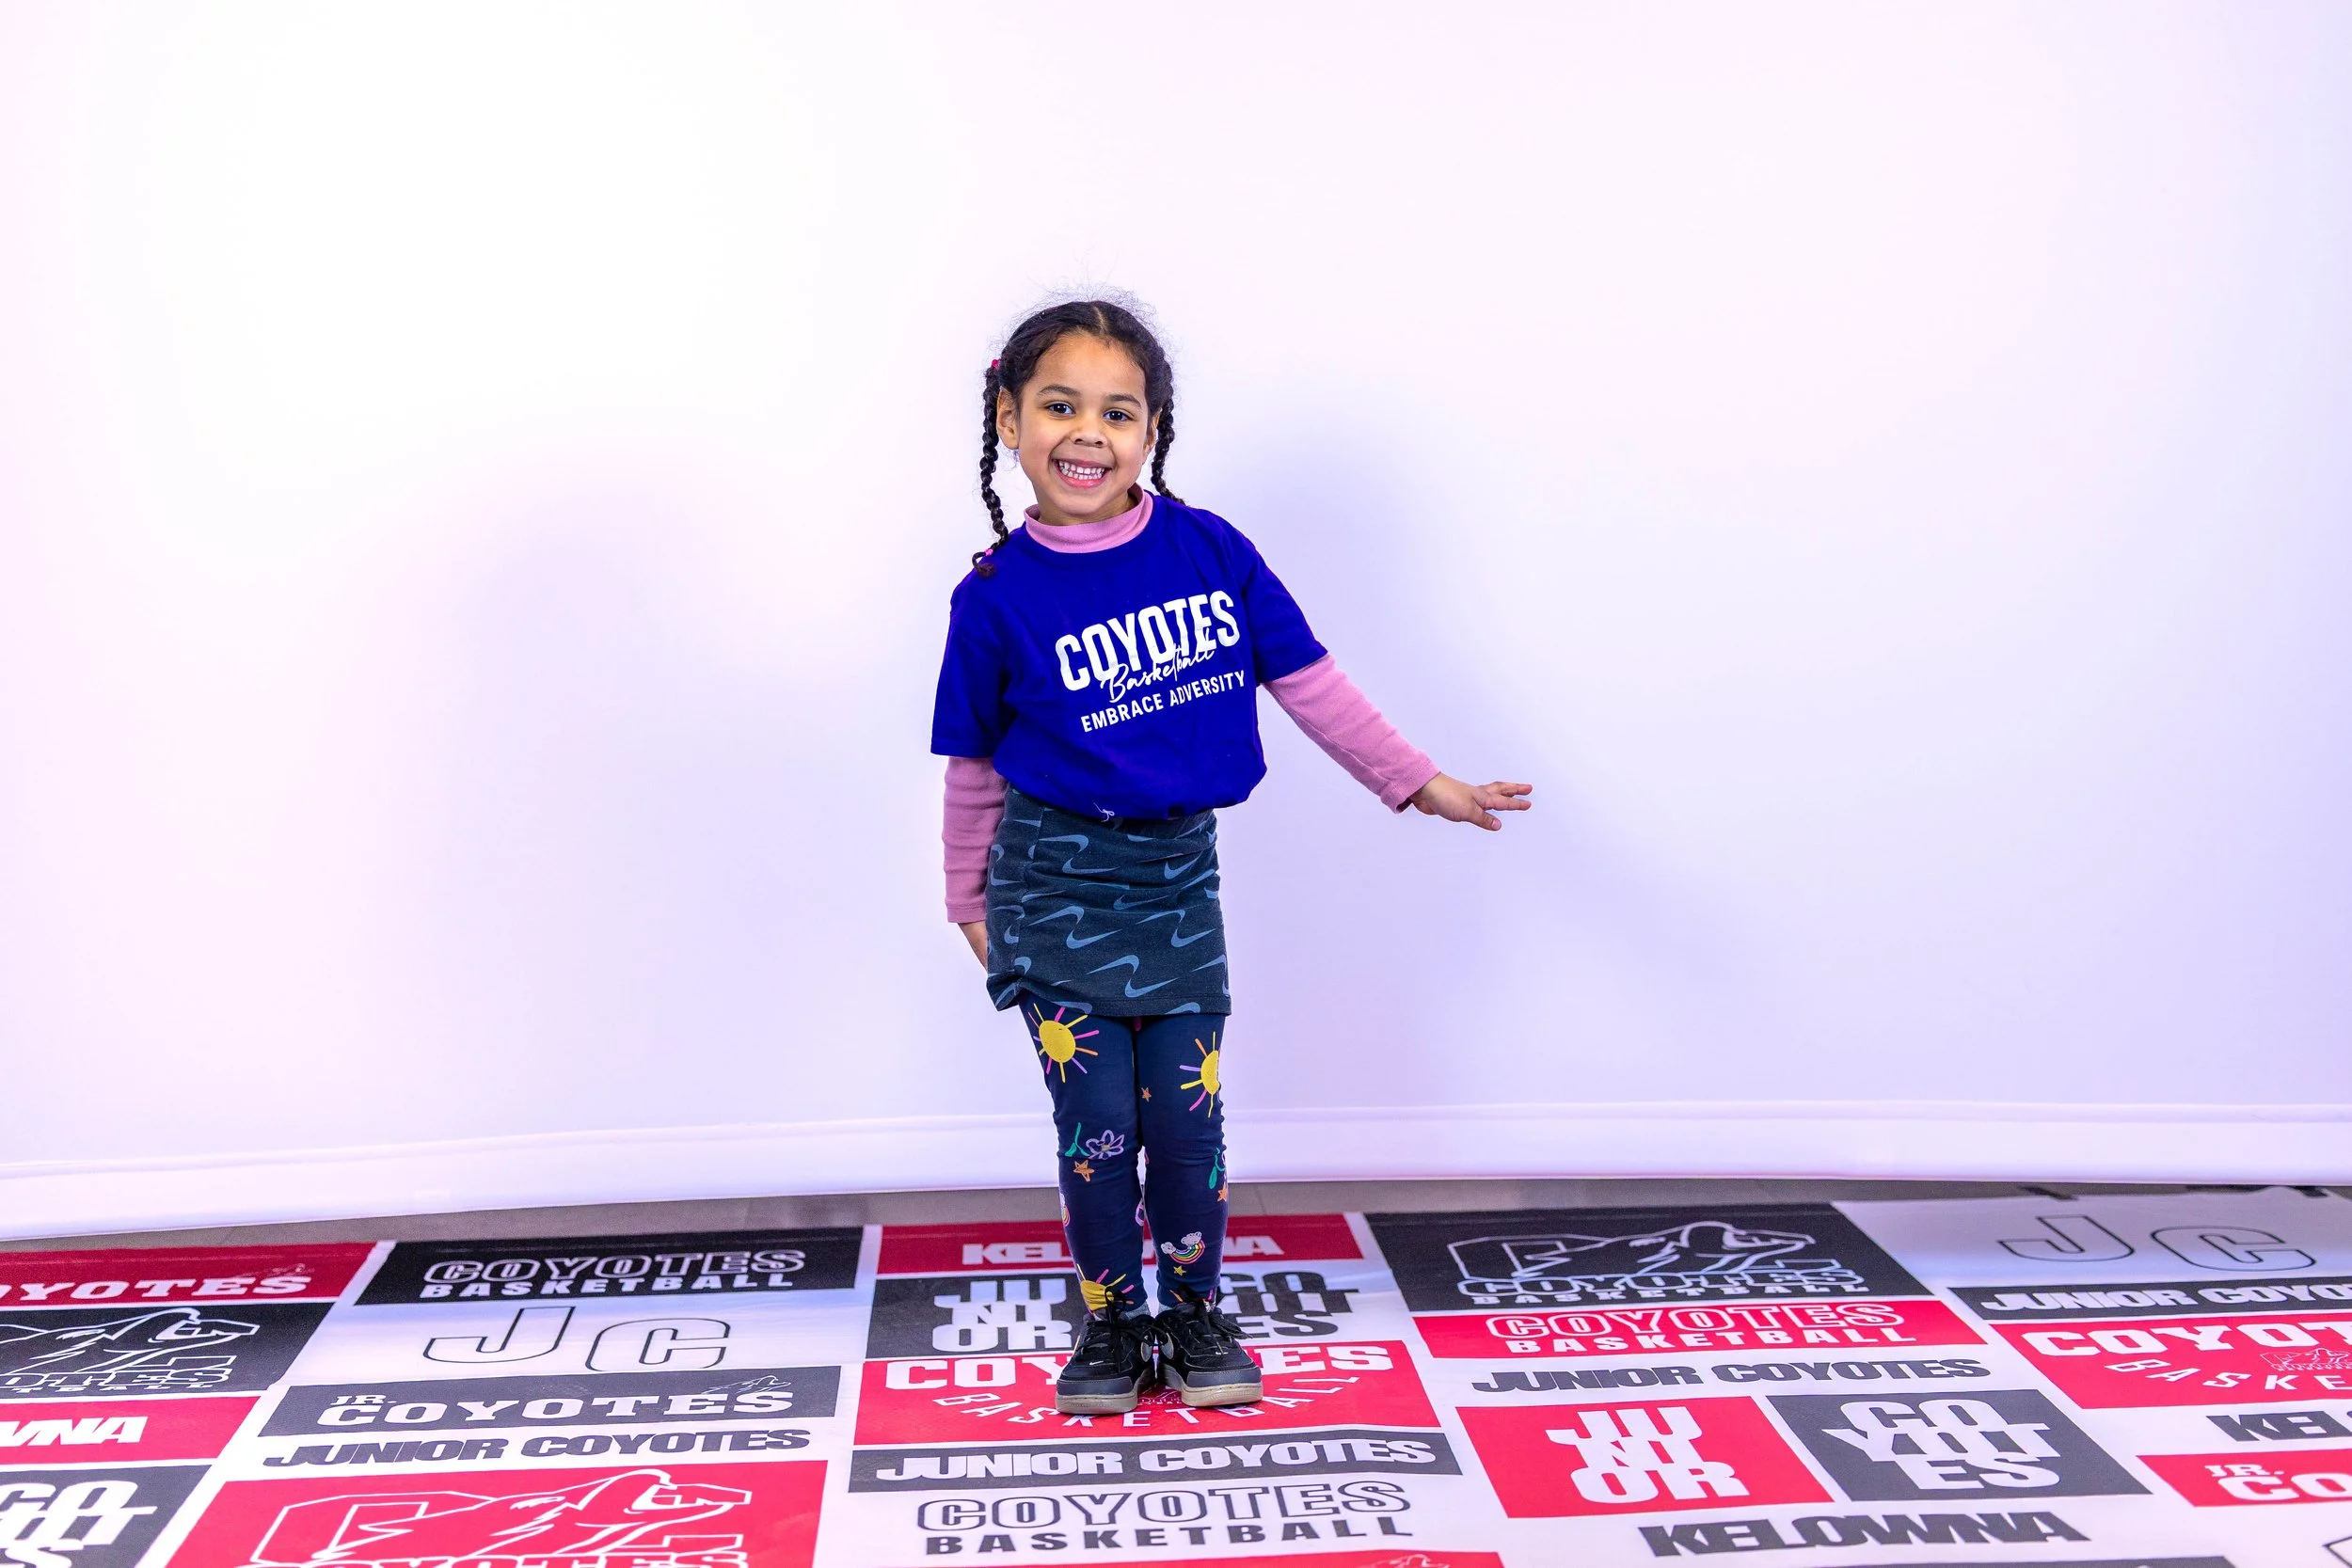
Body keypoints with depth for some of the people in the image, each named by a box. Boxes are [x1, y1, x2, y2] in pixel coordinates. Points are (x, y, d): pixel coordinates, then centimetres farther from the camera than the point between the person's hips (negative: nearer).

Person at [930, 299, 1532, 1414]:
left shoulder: (1211, 550, -6)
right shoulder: (997, 596, -9)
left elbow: (1307, 680, 2)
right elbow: (974, 763, 2)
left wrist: (1418, 781, 3)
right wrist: (970, 896, 9)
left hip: (1178, 874, 2)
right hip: (1058, 880, -1)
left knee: (1186, 1115, 8)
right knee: (1095, 1122, 5)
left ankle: (1197, 1313, 30)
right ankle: (1111, 1321, 26)